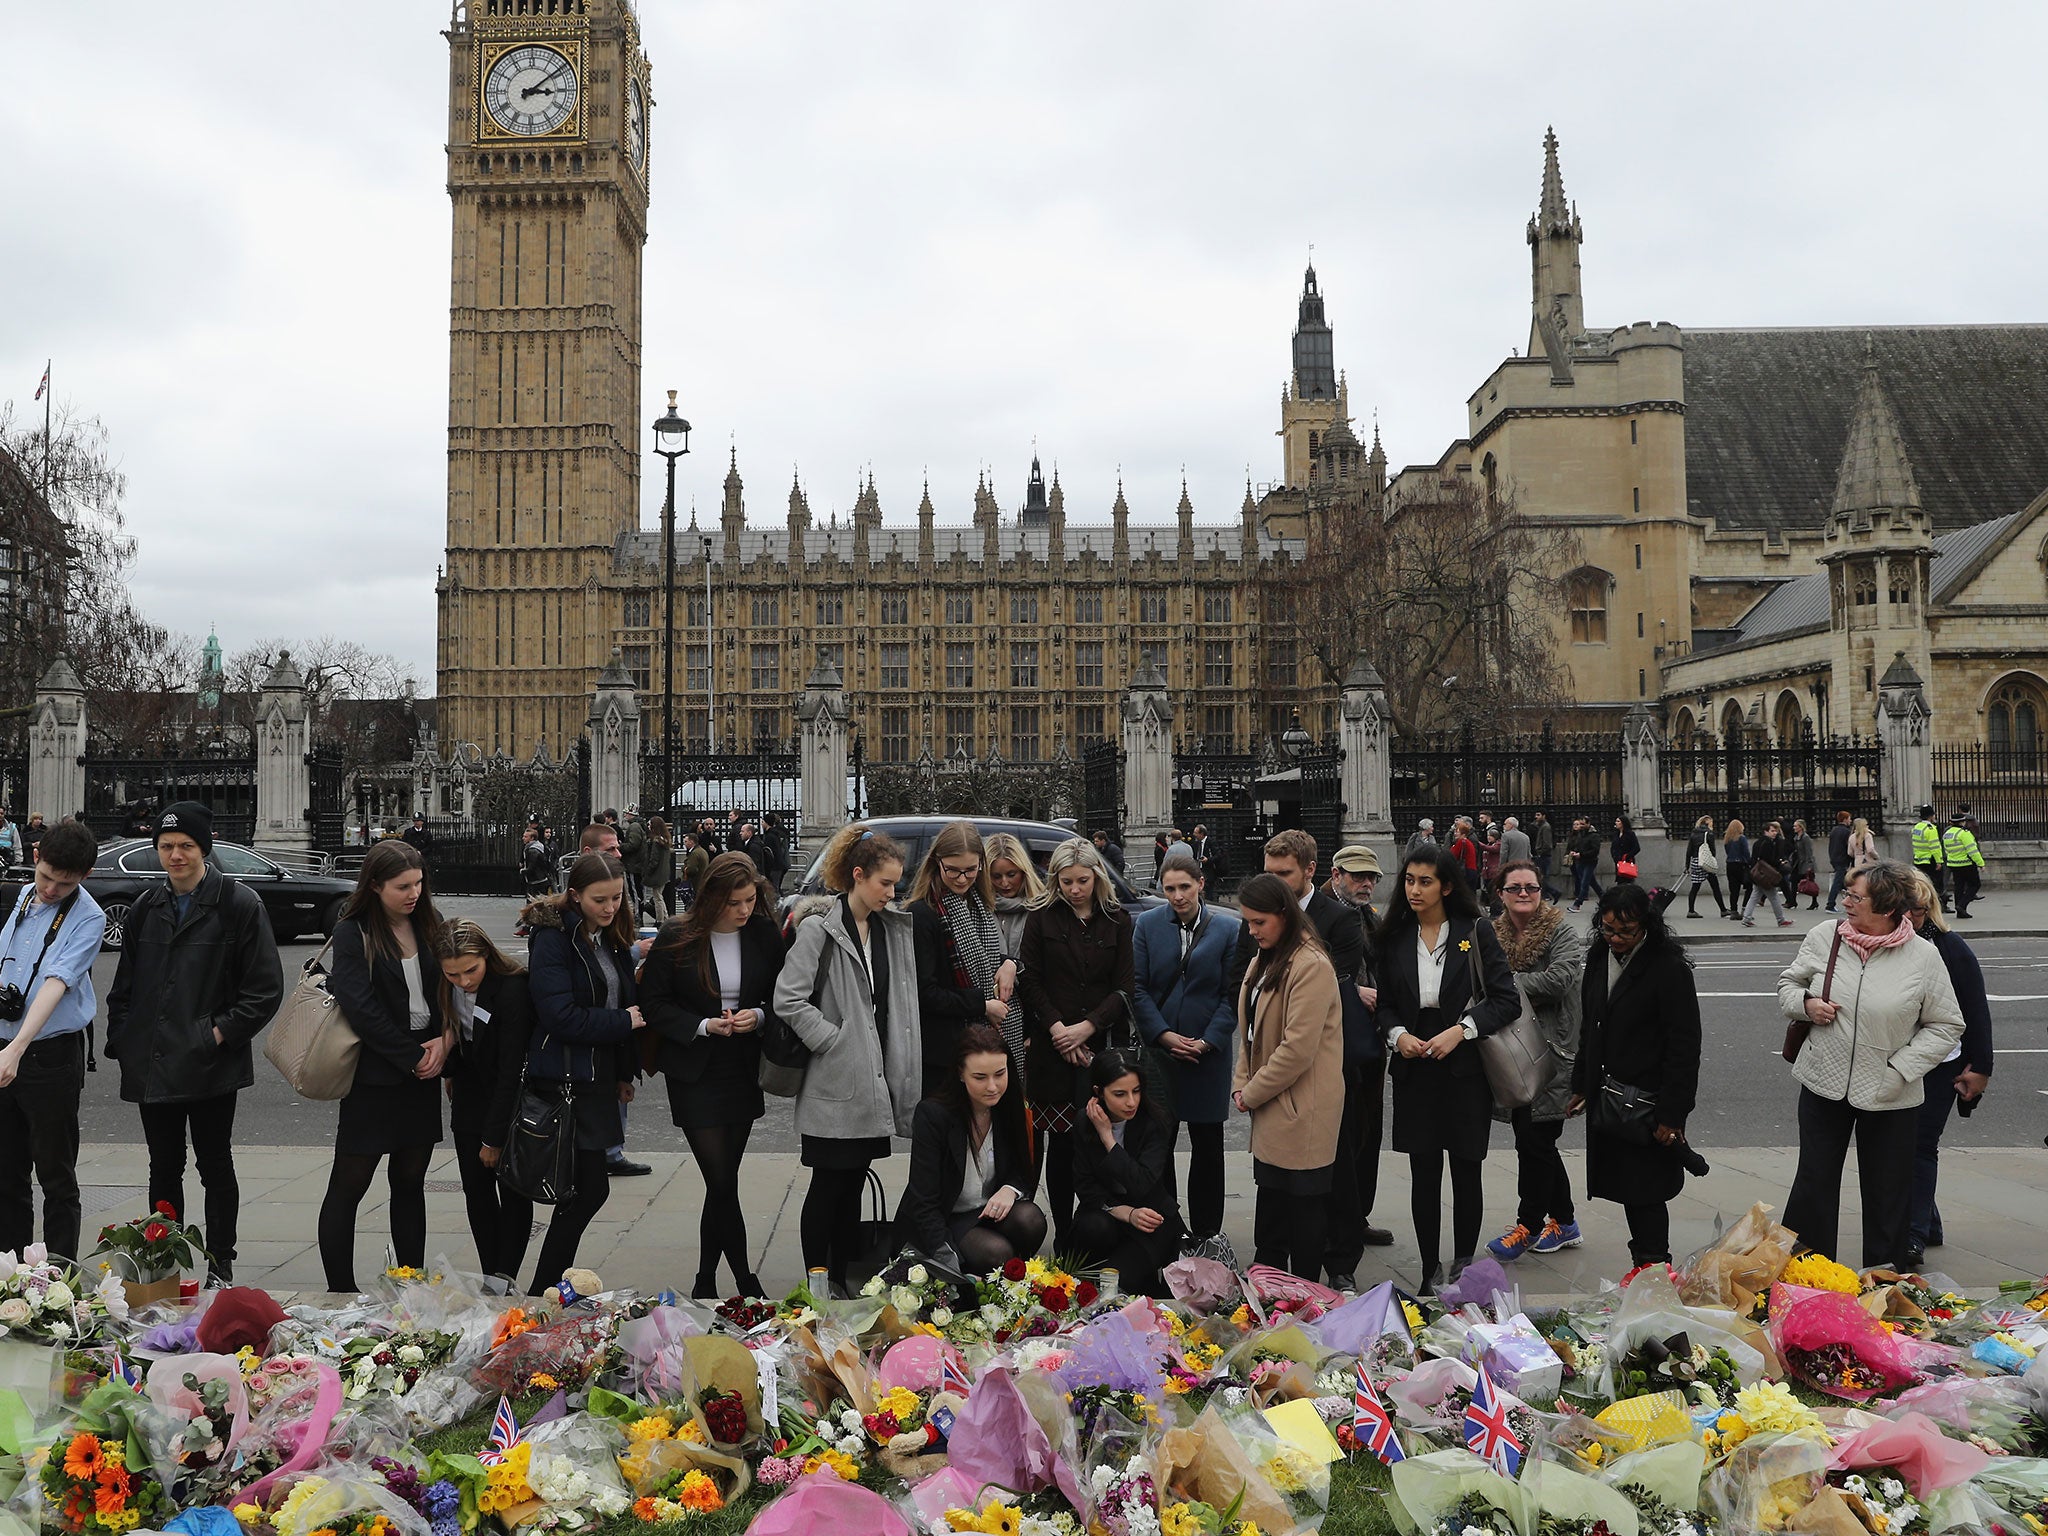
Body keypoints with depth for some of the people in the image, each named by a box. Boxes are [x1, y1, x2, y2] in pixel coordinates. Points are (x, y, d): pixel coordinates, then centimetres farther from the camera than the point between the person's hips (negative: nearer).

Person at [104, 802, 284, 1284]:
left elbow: (266, 988, -8)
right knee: (164, 1168, 13)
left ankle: (220, 1267, 15)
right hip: (152, 1065, 5)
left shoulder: (239, 904, -6)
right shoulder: (147, 907, 11)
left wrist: (222, 1032, -13)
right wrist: (122, 1038, 5)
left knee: (215, 1167, 5)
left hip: (210, 1064, -5)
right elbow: (124, 985, 17)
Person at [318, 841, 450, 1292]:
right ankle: (340, 1292, 12)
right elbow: (362, 1009, -15)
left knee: (410, 1182, 12)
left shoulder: (428, 926, 7)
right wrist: (414, 1056, -13)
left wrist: (444, 1041, -8)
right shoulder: (352, 934, -8)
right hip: (373, 1078, -5)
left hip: (423, 1075, 5)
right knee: (349, 1186, 1)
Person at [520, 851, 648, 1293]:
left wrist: (625, 1074, 14)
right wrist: (623, 1021, -12)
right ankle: (545, 1290, 6)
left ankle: (548, 1286, 22)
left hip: (600, 1079, 8)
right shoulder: (553, 938, -12)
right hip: (566, 1081, -8)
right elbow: (560, 1016, -21)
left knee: (583, 1188, 11)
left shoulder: (614, 940, 13)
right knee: (591, 1187, -7)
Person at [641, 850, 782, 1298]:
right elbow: (653, 1004, -3)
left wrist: (759, 1016, -13)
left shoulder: (764, 936, -1)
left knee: (722, 1182, 9)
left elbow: (781, 997, 8)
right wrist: (702, 1026, -16)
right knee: (722, 1183, -7)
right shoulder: (677, 939, -9)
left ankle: (706, 1283, 26)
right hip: (695, 1075, -3)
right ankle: (746, 1284, 7)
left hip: (744, 1072, 3)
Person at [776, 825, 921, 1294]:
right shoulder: (819, 928, -11)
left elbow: (902, 1004, 16)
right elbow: (788, 1001, -16)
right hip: (835, 1083, -6)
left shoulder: (894, 929, 9)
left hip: (875, 1080, 6)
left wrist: (904, 1071, 8)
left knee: (854, 1184, 13)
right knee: (828, 1185, 2)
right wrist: (834, 1041, -14)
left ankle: (841, 1280, 23)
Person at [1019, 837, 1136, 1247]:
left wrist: (1087, 1028, -7)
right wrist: (1057, 1028, -7)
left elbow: (1124, 986, 4)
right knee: (1060, 1142, 0)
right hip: (1052, 1047, 0)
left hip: (1103, 1047, 1)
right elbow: (1031, 981, 4)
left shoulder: (1117, 920, 8)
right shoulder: (1042, 918, 6)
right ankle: (1063, 1236, 7)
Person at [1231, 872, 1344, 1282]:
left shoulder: (1312, 966, -18)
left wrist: (1251, 1094, -13)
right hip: (1271, 1110, 9)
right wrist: (1242, 1085, 4)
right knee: (1271, 1206, 17)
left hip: (1302, 1110, -9)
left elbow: (1298, 1048, -22)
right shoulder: (1263, 962, 13)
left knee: (1305, 1206, 2)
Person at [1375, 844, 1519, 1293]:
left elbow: (1507, 1000, -6)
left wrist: (1461, 1030, -17)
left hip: (1466, 1069, -2)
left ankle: (1463, 1269, 20)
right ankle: (1430, 1274, 17)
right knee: (1424, 1175, 5)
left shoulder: (1475, 932, -4)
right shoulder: (1395, 937, 5)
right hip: (1414, 1070, 2)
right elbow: (1383, 1002, 11)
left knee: (1466, 1174, 5)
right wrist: (1397, 1034, -8)